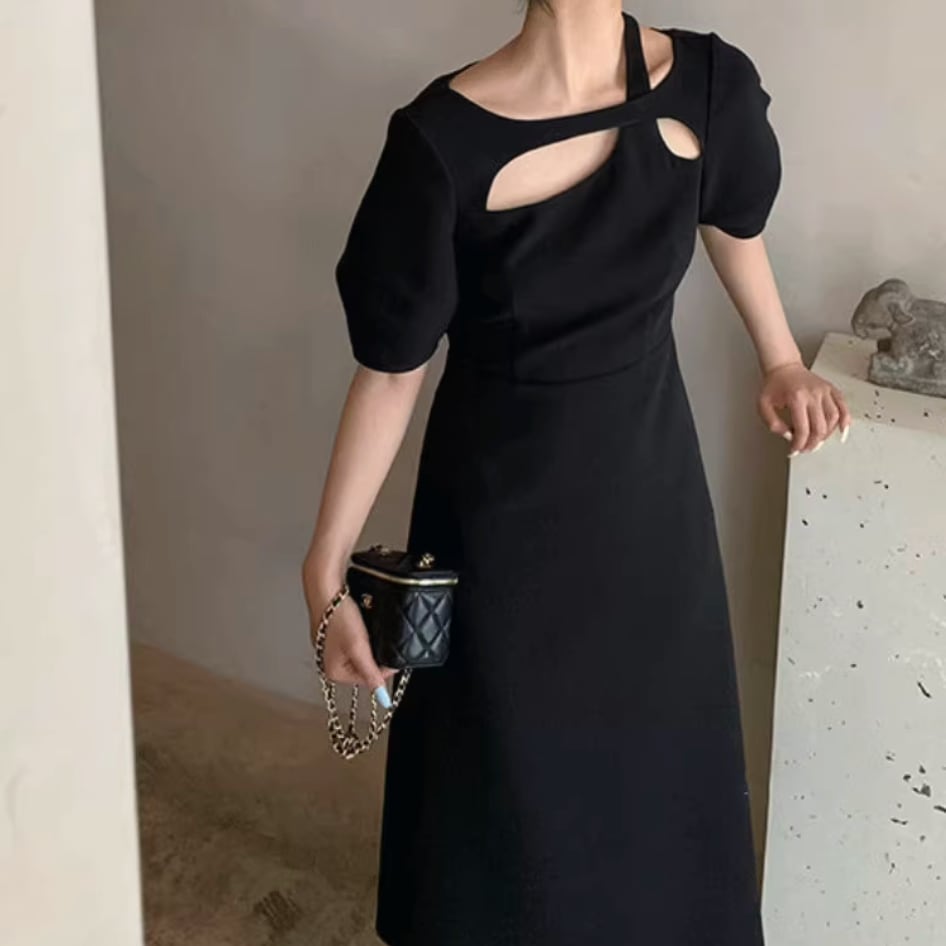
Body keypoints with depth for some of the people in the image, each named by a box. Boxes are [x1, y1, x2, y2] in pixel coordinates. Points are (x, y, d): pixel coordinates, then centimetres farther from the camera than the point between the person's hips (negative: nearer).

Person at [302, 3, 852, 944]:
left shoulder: (706, 84, -11)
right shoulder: (445, 138, -22)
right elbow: (392, 367, -14)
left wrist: (780, 360, 23)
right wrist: (326, 568, -13)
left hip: (647, 475, 4)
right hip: (504, 498, -3)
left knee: (659, 744, 19)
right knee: (508, 766, 13)